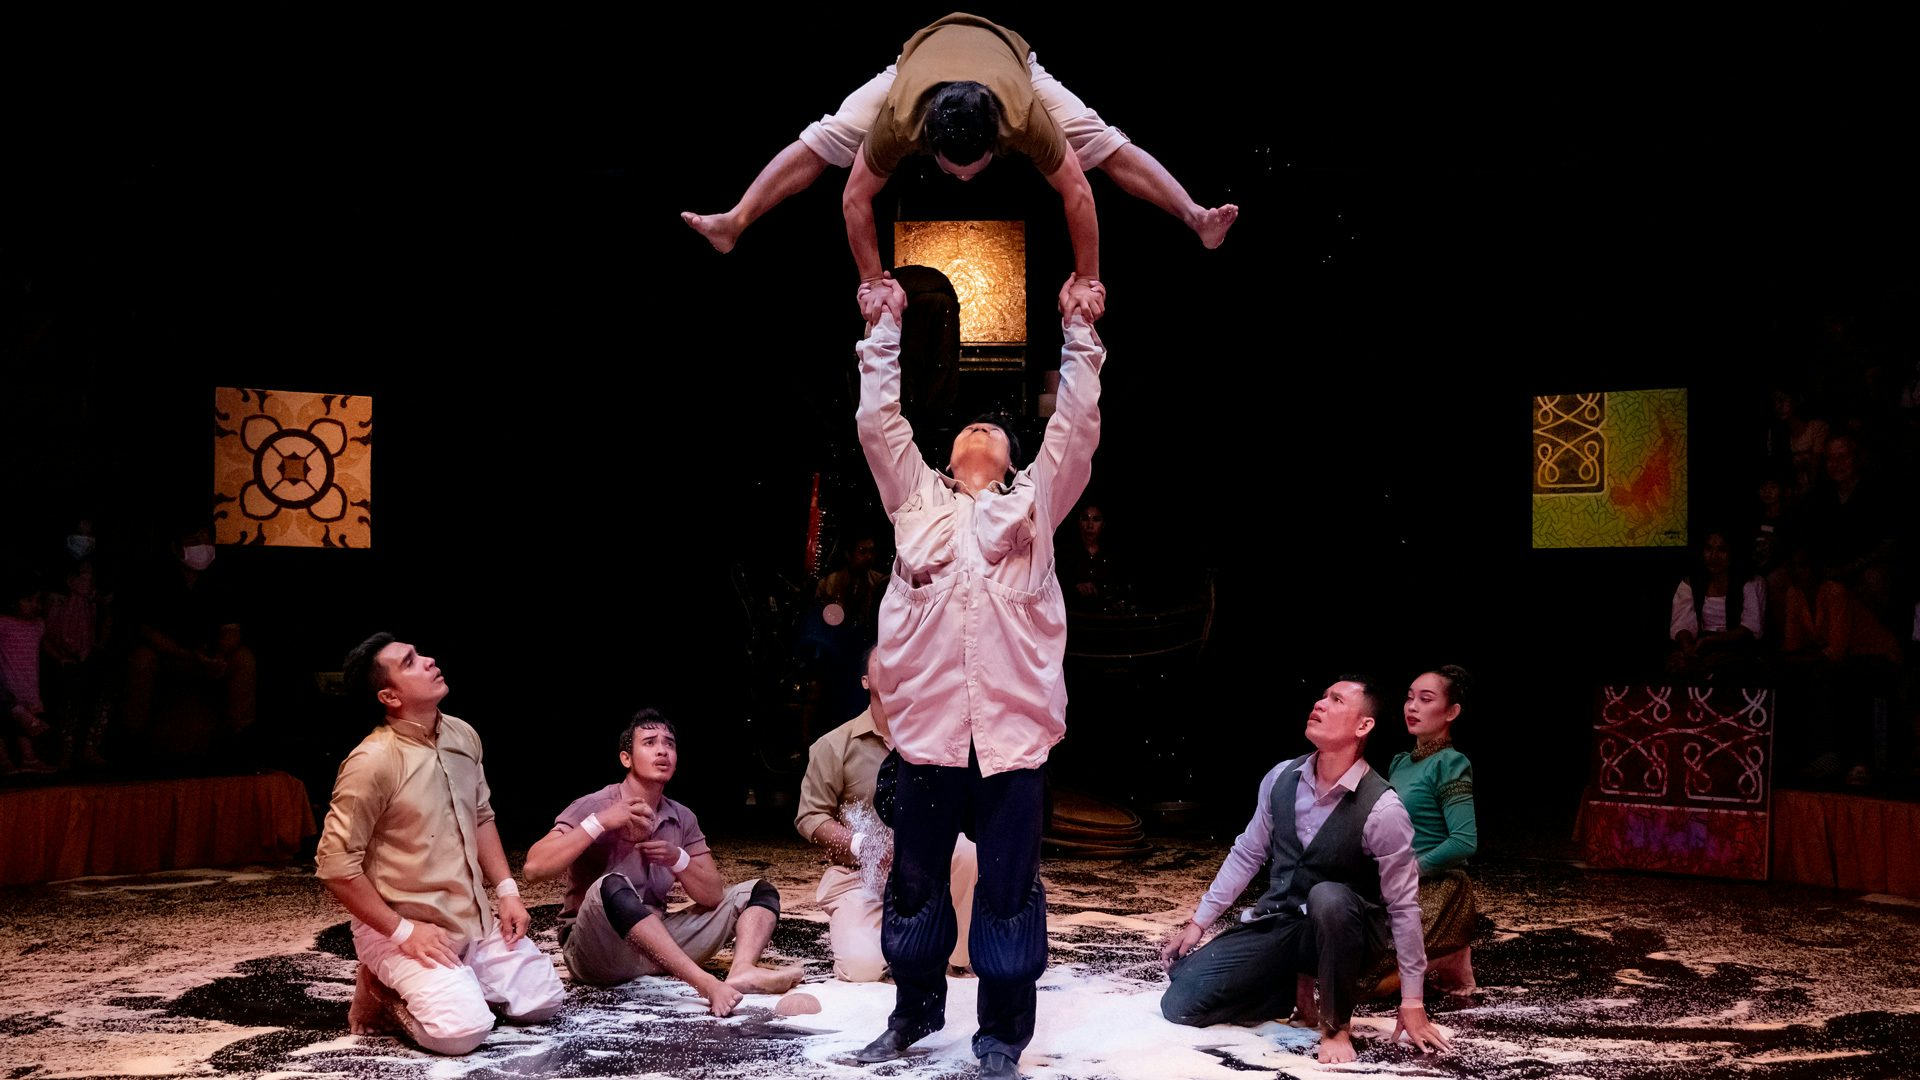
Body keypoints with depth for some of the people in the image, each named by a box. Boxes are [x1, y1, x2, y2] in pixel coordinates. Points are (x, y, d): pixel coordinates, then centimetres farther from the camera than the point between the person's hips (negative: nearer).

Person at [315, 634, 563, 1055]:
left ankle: (453, 983, 20)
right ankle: (385, 993, 3)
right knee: (463, 1029, -24)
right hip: (404, 929, -7)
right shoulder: (373, 761, -21)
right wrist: (403, 931, -19)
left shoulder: (463, 735, 3)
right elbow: (335, 863, -20)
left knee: (542, 1001, 2)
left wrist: (506, 889, 6)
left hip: (474, 921, 7)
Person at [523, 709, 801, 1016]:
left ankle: (742, 972, -32)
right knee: (612, 887, -37)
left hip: (659, 943, 6)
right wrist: (599, 823, -26)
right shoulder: (592, 807, -8)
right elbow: (534, 867, -21)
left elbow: (714, 896, 3)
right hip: (597, 949, -6)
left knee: (759, 892, 0)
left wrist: (677, 859, -15)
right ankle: (706, 984, -44)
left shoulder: (682, 819, 7)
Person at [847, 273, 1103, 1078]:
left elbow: (1077, 425, 14)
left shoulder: (1035, 500, 18)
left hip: (1013, 727, -1)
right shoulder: (917, 498, 19)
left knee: (1009, 889, 3)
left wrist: (1077, 331, 18)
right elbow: (877, 419, 16)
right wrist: (887, 328, 19)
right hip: (927, 724, 1)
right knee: (914, 879, 11)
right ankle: (915, 1010, 29)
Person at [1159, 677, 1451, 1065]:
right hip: (1276, 922, 4)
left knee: (1327, 897, -41)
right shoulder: (1282, 777, -7)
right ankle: (1291, 986, 13)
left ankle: (1336, 1026, -16)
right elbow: (1246, 854, 6)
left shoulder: (1381, 808, -22)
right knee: (1179, 1003, -10)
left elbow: (1404, 905, -16)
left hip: (1340, 930, -4)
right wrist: (1198, 922, 6)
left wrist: (1412, 1002, -13)